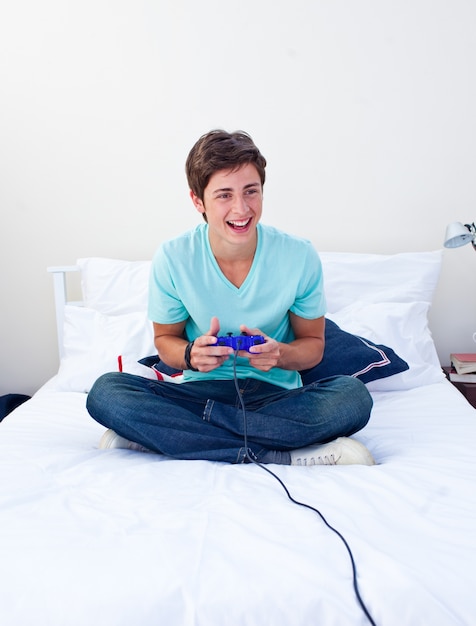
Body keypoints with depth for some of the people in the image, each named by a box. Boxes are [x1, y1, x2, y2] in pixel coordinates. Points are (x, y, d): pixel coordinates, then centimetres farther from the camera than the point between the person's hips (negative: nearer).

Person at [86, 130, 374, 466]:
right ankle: (286, 457, -26)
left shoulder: (300, 256, -9)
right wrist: (191, 355, -20)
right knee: (105, 392, -26)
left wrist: (281, 354, -22)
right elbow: (165, 339, 5)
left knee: (354, 397, -31)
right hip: (203, 389, 1)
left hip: (277, 394, 0)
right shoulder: (173, 258, -9)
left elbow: (313, 344, 2)